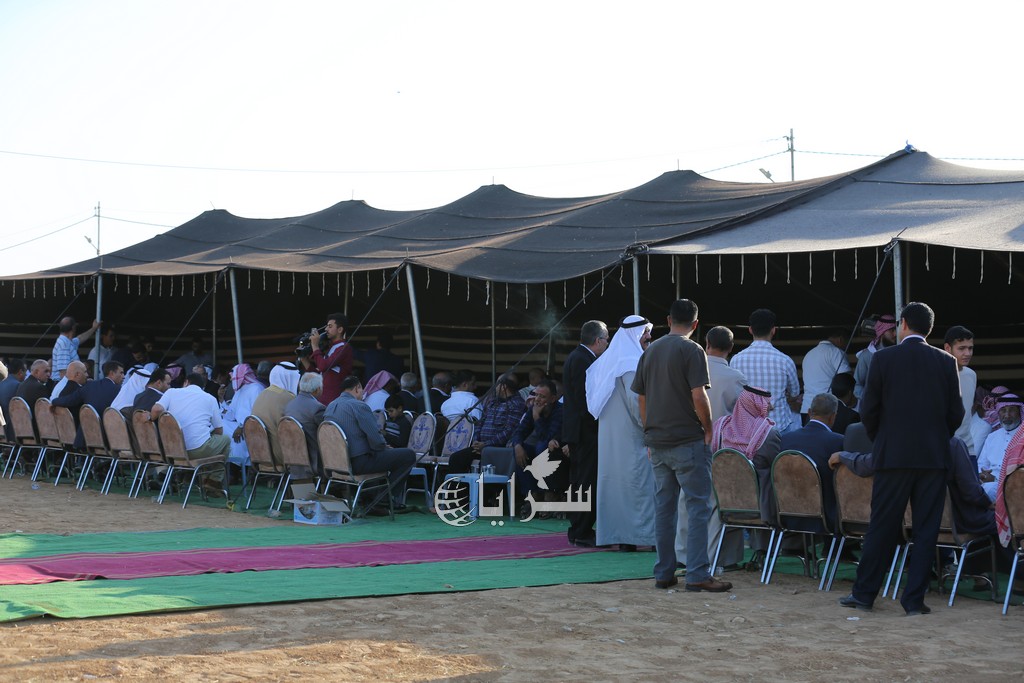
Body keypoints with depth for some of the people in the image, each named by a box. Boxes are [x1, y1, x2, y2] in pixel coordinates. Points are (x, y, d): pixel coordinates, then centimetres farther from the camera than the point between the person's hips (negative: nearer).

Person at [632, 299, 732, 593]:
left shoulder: (650, 351, 11)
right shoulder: (692, 351, -9)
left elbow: (641, 399, 14)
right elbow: (698, 396, -17)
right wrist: (708, 429, -3)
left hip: (657, 443, 6)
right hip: (687, 440, -6)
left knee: (663, 507, 10)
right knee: (698, 507, -3)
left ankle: (664, 574, 12)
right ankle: (698, 574, -8)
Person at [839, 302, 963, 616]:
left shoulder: (883, 358, -4)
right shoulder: (946, 362, 2)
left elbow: (868, 410, -3)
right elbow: (956, 413, 3)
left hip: (893, 456, -1)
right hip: (934, 457, 1)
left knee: (882, 527, 6)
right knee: (926, 530, 5)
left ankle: (864, 593, 13)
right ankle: (914, 600, 5)